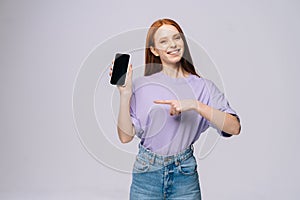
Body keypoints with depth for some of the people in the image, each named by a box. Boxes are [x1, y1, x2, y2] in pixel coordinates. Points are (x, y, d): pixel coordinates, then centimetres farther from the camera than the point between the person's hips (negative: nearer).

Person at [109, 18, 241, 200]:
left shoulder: (203, 87, -2)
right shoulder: (141, 85, -2)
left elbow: (234, 127, -13)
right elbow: (126, 136, -6)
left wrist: (195, 105, -22)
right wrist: (125, 94, -13)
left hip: (185, 177, 0)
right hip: (146, 174, 0)